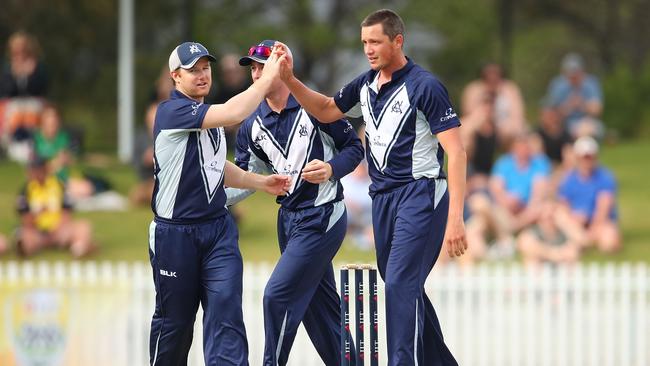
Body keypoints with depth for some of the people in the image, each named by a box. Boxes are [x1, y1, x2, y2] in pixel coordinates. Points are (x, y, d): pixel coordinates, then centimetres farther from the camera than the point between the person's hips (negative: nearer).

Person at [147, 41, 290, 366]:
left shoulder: (209, 114, 12)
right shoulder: (172, 111, -15)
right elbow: (233, 114, -29)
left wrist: (261, 182, 11)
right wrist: (267, 78, -23)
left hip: (218, 228, 6)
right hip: (175, 233, -6)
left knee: (226, 311, -10)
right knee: (175, 321, 8)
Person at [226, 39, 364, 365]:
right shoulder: (252, 126, 7)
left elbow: (354, 148, -4)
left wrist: (331, 169, -23)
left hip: (322, 216, -7)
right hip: (288, 219, 7)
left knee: (278, 295, -12)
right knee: (318, 307, 12)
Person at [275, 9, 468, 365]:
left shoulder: (424, 86, -14)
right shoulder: (366, 85, 9)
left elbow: (457, 153, -16)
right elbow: (326, 110, 26)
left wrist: (455, 219, -24)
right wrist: (290, 80, 8)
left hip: (420, 194, -8)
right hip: (382, 198, 8)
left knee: (400, 285, -17)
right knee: (402, 287, 12)